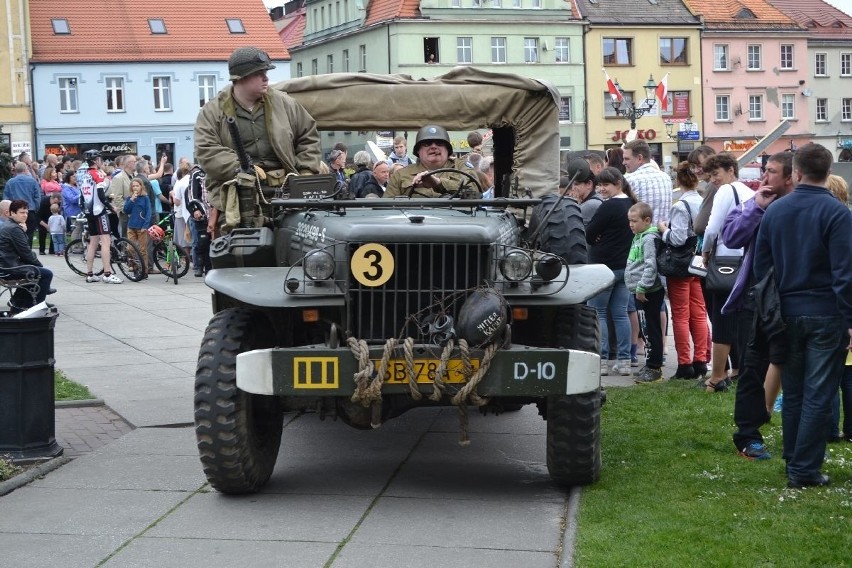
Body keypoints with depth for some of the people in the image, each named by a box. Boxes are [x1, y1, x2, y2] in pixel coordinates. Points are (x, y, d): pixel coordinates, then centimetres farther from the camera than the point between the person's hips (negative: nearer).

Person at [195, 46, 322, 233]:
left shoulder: (283, 103, 12)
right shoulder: (213, 112, 4)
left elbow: (308, 137, 19)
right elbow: (206, 152, -6)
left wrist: (306, 174, 6)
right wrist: (243, 168, -15)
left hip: (283, 193, 2)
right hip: (236, 199, -2)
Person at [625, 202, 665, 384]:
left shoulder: (649, 238, -15)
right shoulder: (639, 237, 16)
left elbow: (651, 266, -22)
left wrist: (641, 287, -22)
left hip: (650, 291, -10)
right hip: (642, 291, 10)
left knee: (653, 328, -5)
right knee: (649, 328, 14)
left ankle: (655, 368, -1)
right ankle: (651, 365, 21)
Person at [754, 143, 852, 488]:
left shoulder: (774, 211, 4)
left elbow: (761, 266, 8)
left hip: (787, 314, 5)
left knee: (792, 394, 15)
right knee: (818, 396, 1)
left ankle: (793, 463, 21)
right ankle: (805, 470, 1)